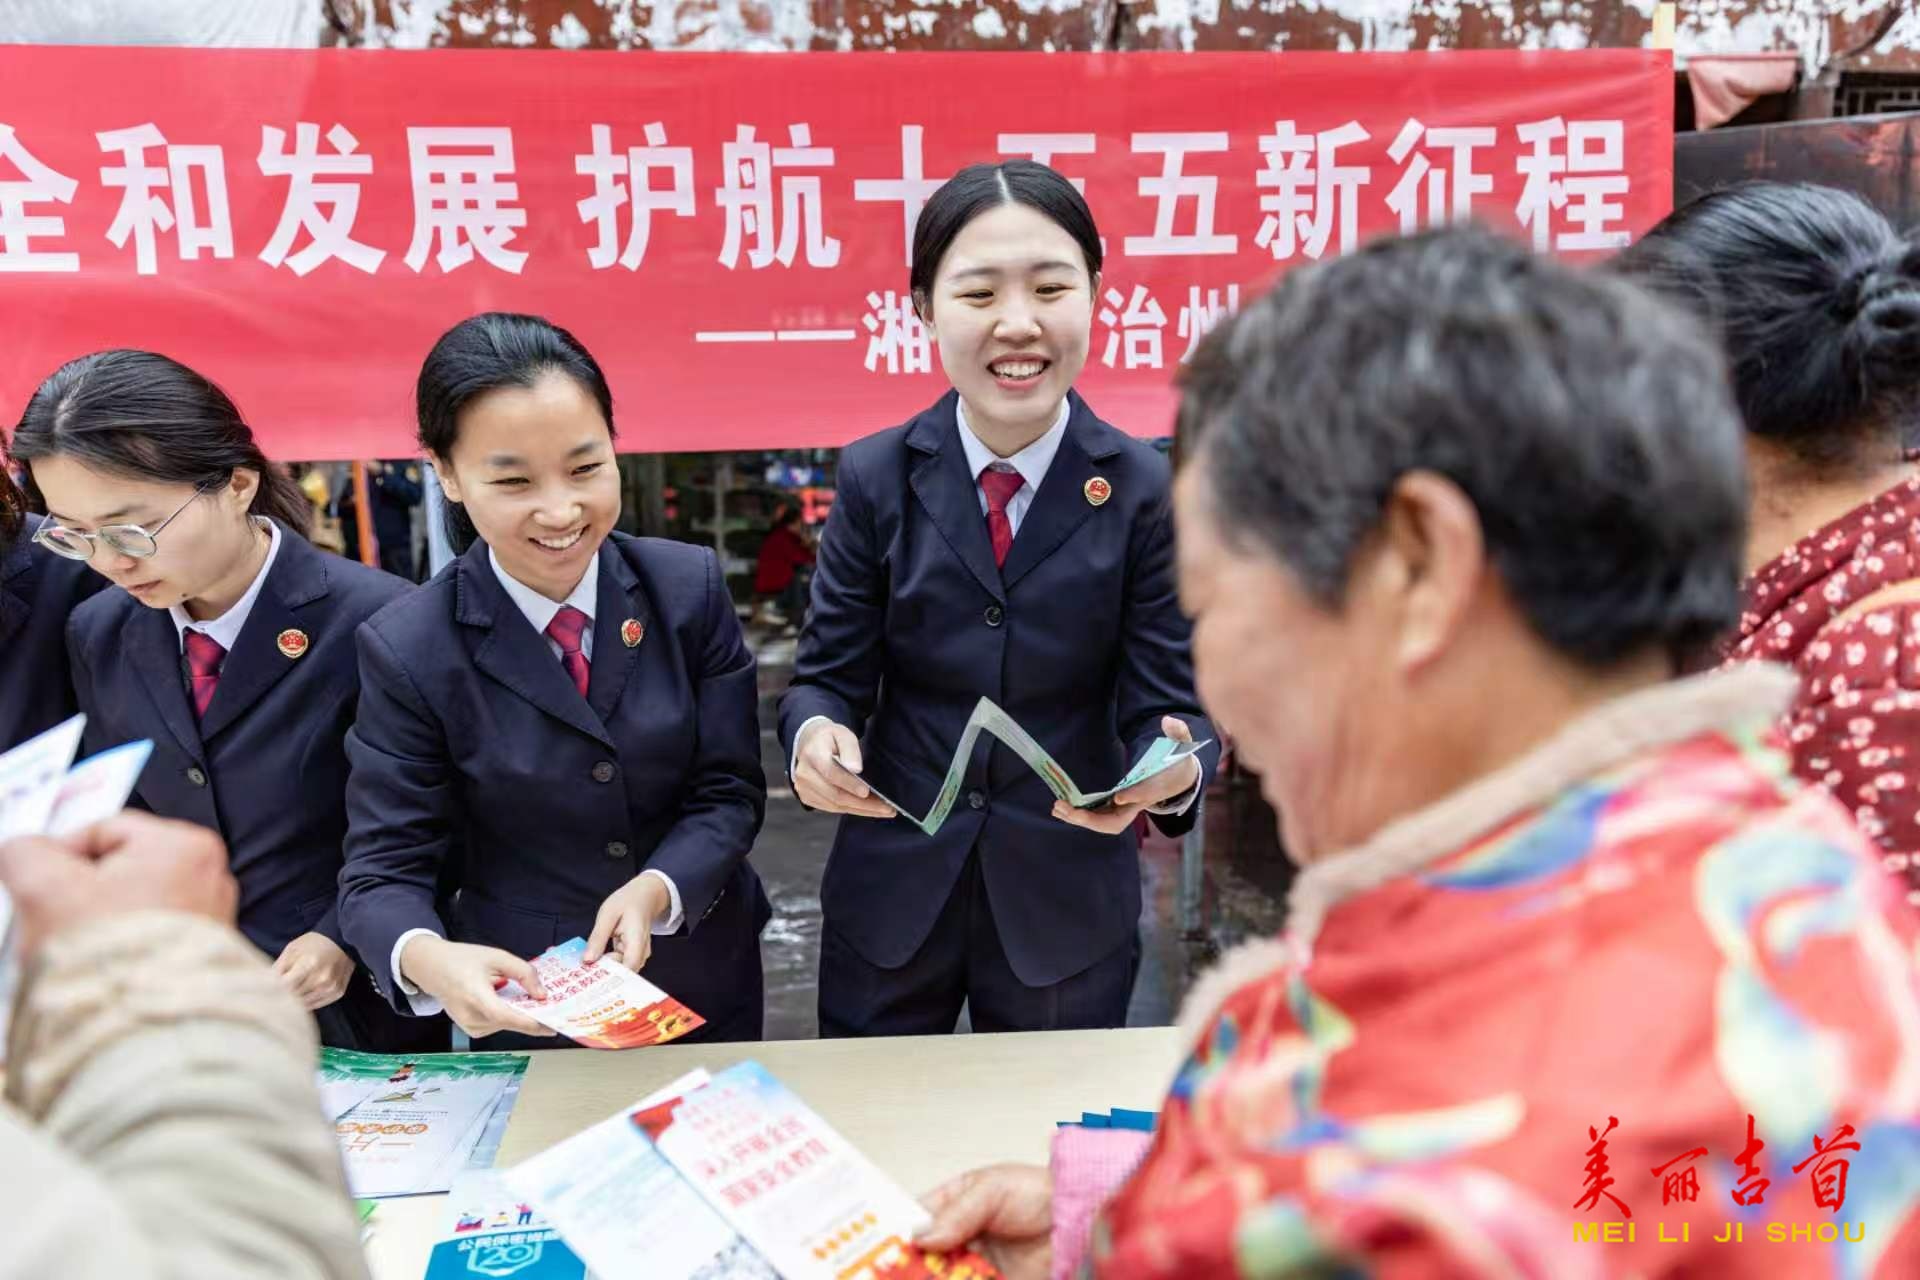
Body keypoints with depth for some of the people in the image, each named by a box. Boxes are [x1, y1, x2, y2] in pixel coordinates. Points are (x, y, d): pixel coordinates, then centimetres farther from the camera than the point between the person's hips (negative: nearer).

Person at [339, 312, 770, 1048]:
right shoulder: (406, 651, -16)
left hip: (707, 985, 2)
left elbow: (729, 792, -8)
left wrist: (655, 892, -26)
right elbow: (384, 867, -14)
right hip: (527, 1005, -2)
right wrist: (429, 960, -35)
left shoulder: (691, 588, -11)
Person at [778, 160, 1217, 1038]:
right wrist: (815, 732, -26)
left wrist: (1174, 771, -32)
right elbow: (829, 675, -3)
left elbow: (1169, 702, -9)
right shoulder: (875, 479, -6)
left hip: (1069, 908, 0)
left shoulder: (1149, 493, -10)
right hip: (889, 894, 1)